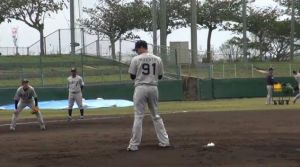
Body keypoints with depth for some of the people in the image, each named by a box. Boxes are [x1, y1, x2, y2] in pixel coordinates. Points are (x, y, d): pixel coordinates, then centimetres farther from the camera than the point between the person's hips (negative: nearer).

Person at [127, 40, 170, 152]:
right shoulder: (157, 59, 6)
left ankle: (134, 145, -3)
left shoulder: (136, 59, -4)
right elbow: (160, 76, 11)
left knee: (138, 116, -3)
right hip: (153, 88, 4)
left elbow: (132, 76, 1)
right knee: (156, 116, 14)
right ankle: (164, 141, 15)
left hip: (141, 88, -4)